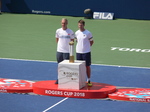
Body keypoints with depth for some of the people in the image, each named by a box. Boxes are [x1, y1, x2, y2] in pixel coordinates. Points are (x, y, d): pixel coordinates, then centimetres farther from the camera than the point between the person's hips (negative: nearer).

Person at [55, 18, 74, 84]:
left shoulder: (70, 32, -3)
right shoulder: (58, 31, 4)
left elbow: (72, 41, 6)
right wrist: (61, 45, 10)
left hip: (67, 51, -3)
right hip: (59, 51, 3)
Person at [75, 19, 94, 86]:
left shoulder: (88, 33, -7)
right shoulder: (76, 33, 4)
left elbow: (91, 42, 4)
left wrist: (87, 47, 0)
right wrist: (80, 46, 9)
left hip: (86, 52, -3)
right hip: (78, 52, 3)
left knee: (87, 66, 3)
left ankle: (88, 80, 13)